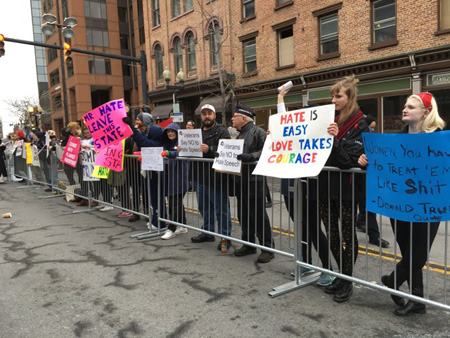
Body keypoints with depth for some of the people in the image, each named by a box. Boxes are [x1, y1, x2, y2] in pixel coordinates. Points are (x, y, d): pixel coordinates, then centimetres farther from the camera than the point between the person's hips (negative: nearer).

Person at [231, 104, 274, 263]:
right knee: (243, 214, 13)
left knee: (258, 214, -4)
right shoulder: (240, 135, 19)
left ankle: (267, 248, 7)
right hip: (240, 180, 9)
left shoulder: (258, 132, -8)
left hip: (254, 180, -9)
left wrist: (249, 157, -29)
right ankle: (248, 244, 26)